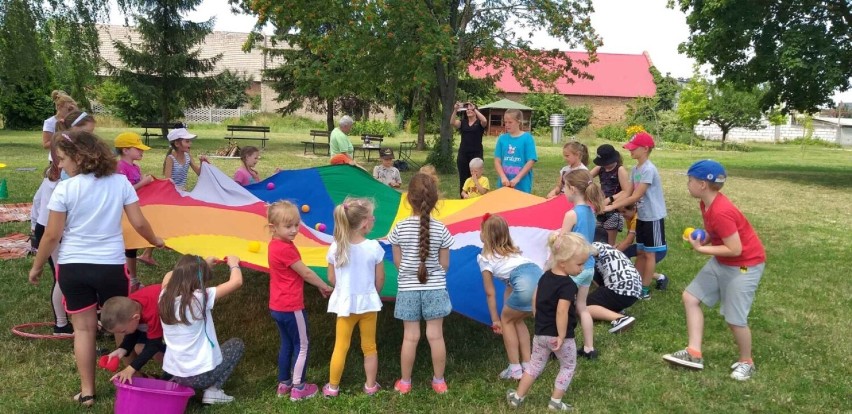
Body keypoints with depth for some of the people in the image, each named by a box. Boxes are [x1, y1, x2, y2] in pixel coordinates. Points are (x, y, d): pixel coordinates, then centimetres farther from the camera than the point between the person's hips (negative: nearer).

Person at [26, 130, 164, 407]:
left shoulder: (65, 188, -10)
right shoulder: (120, 182, -4)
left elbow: (52, 235, -6)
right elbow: (139, 223, -2)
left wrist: (36, 267, 8)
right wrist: (156, 241, 18)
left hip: (72, 267, -1)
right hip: (111, 265, 1)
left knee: (83, 328, 9)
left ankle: (87, 391, 16)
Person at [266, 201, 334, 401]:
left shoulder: (275, 245, 7)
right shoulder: (285, 249, -23)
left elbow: (297, 272, 13)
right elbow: (305, 273, -15)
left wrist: (318, 286, 12)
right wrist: (325, 286, -1)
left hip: (277, 307, 9)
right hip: (291, 307, -9)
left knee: (287, 344, 20)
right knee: (301, 346, 6)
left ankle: (284, 384, 30)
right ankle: (298, 388, 14)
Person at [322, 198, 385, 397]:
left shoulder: (336, 247, -11)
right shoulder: (374, 247, -16)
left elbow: (332, 279, -2)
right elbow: (380, 280, -7)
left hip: (345, 303, 1)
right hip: (368, 302, -1)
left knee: (341, 347, 13)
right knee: (369, 347, 16)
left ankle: (332, 387, 23)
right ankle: (370, 385, 28)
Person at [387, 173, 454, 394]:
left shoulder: (400, 227, -9)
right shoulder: (440, 229, -9)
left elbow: (397, 261, -1)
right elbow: (445, 264, -1)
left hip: (408, 289, 0)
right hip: (435, 288, 0)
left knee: (410, 337, 8)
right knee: (436, 336, 8)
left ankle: (405, 382, 20)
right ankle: (439, 381, 20)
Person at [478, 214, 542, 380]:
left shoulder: (485, 258, 14)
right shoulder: (512, 250, 33)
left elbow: (490, 293, 17)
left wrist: (495, 320, 27)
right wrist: (507, 308, 38)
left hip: (526, 284, -6)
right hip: (542, 279, 6)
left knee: (507, 320, 21)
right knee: (516, 320, 28)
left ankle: (515, 369, 19)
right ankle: (527, 366, 27)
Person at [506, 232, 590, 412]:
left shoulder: (545, 276, 4)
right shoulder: (568, 285, -21)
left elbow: (535, 298, 12)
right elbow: (561, 312, -28)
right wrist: (562, 336, -21)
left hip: (540, 333, 7)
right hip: (558, 335, -7)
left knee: (535, 365, 20)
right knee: (568, 367, 16)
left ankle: (517, 397, 24)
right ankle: (555, 402, 20)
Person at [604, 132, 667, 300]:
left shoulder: (649, 170, -22)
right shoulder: (635, 170, 5)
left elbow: (635, 197, -24)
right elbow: (627, 193, 4)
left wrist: (612, 207, -23)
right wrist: (609, 203, -9)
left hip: (653, 217, -8)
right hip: (642, 216, 8)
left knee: (649, 253, 2)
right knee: (640, 252, 15)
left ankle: (645, 289, 11)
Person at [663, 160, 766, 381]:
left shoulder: (721, 212, -30)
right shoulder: (706, 203, -1)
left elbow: (735, 249, -28)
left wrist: (701, 249, -20)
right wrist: (701, 239, -5)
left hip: (745, 265, -10)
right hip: (721, 262, 10)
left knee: (734, 318, -5)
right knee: (690, 297, 5)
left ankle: (746, 362, 22)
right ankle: (694, 354, 7)